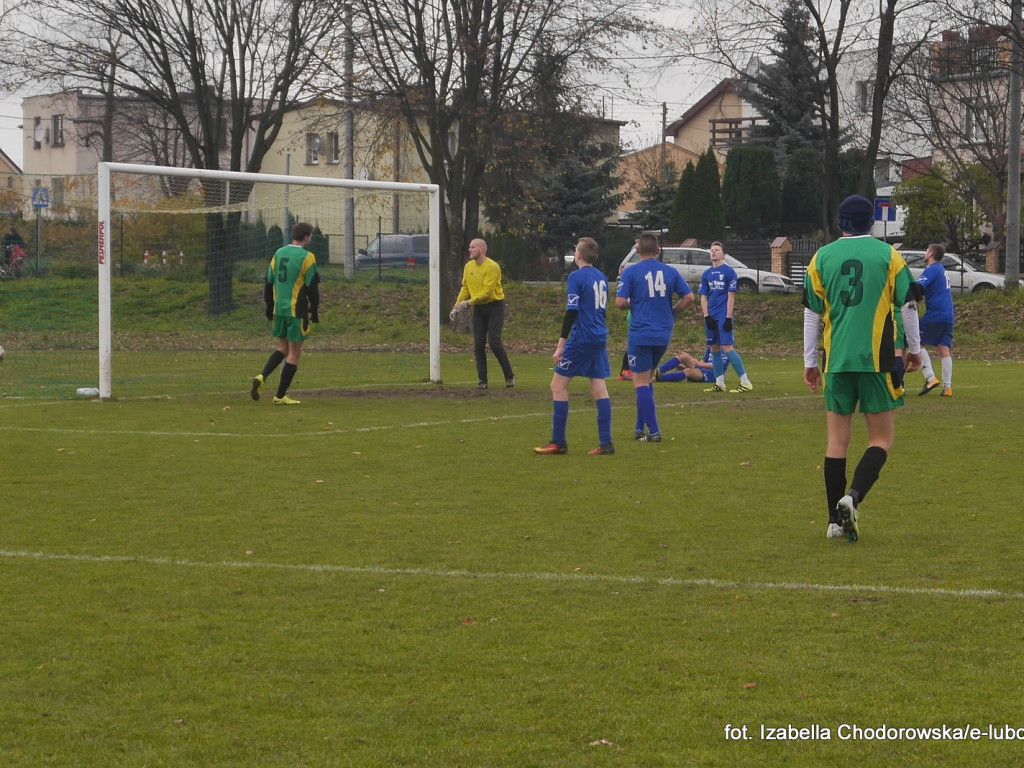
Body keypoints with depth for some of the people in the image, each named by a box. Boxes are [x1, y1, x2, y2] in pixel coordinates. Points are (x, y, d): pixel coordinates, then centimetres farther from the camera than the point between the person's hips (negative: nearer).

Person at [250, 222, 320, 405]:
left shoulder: (279, 253, 9)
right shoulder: (306, 257, -10)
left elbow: (268, 283, 13)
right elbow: (312, 287, -11)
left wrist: (269, 307, 21)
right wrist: (314, 311, -1)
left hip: (279, 310, 6)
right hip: (297, 311, -6)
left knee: (283, 348, 20)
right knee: (294, 353, 2)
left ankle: (262, 377, -2)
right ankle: (280, 396, 3)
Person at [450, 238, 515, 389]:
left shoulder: (492, 267, -16)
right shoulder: (468, 267, 6)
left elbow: (487, 292, -21)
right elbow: (465, 288, 13)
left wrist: (469, 302, -25)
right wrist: (456, 307, 5)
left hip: (495, 307, -6)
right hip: (479, 309, 6)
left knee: (494, 342, -12)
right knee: (478, 344, 0)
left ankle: (509, 376, 1)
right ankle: (482, 380, 5)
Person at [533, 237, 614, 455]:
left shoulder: (576, 277, -10)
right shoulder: (601, 277, 12)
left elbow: (572, 311, -15)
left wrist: (561, 345, -15)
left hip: (581, 339, -7)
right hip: (600, 338, 7)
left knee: (558, 385, 1)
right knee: (599, 389, 5)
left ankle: (558, 442, 0)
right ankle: (606, 443, 0)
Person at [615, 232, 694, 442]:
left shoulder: (631, 271, -6)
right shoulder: (670, 271, 5)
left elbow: (620, 302, -11)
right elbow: (689, 297, 2)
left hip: (640, 334, -5)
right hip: (664, 335, 5)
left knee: (641, 382, 0)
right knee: (647, 379, 20)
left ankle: (653, 430, -8)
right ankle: (641, 427, 22)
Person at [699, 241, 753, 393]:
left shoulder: (729, 272, -4)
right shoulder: (706, 274, 12)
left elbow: (731, 296, -7)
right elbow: (703, 297, 12)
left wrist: (728, 318, -12)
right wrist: (706, 316, 0)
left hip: (723, 316, -6)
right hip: (711, 316, 6)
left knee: (727, 347, -13)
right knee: (714, 348, 8)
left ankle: (746, 383, -11)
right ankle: (719, 383, 15)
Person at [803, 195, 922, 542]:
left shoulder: (822, 257, 6)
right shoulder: (887, 254, 1)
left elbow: (811, 314, 8)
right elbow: (908, 305, 4)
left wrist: (809, 362, 15)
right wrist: (914, 349, 16)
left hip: (837, 361, 2)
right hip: (877, 360, -2)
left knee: (837, 440, 8)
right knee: (881, 439, 4)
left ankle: (836, 520, 7)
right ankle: (852, 496, -20)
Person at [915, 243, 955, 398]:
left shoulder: (932, 269, -8)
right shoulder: (943, 270, 21)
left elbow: (918, 287, -22)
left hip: (934, 314, -8)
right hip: (948, 316, 8)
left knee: (918, 344, 2)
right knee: (944, 349, 4)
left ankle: (930, 378, -10)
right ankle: (947, 387, -2)